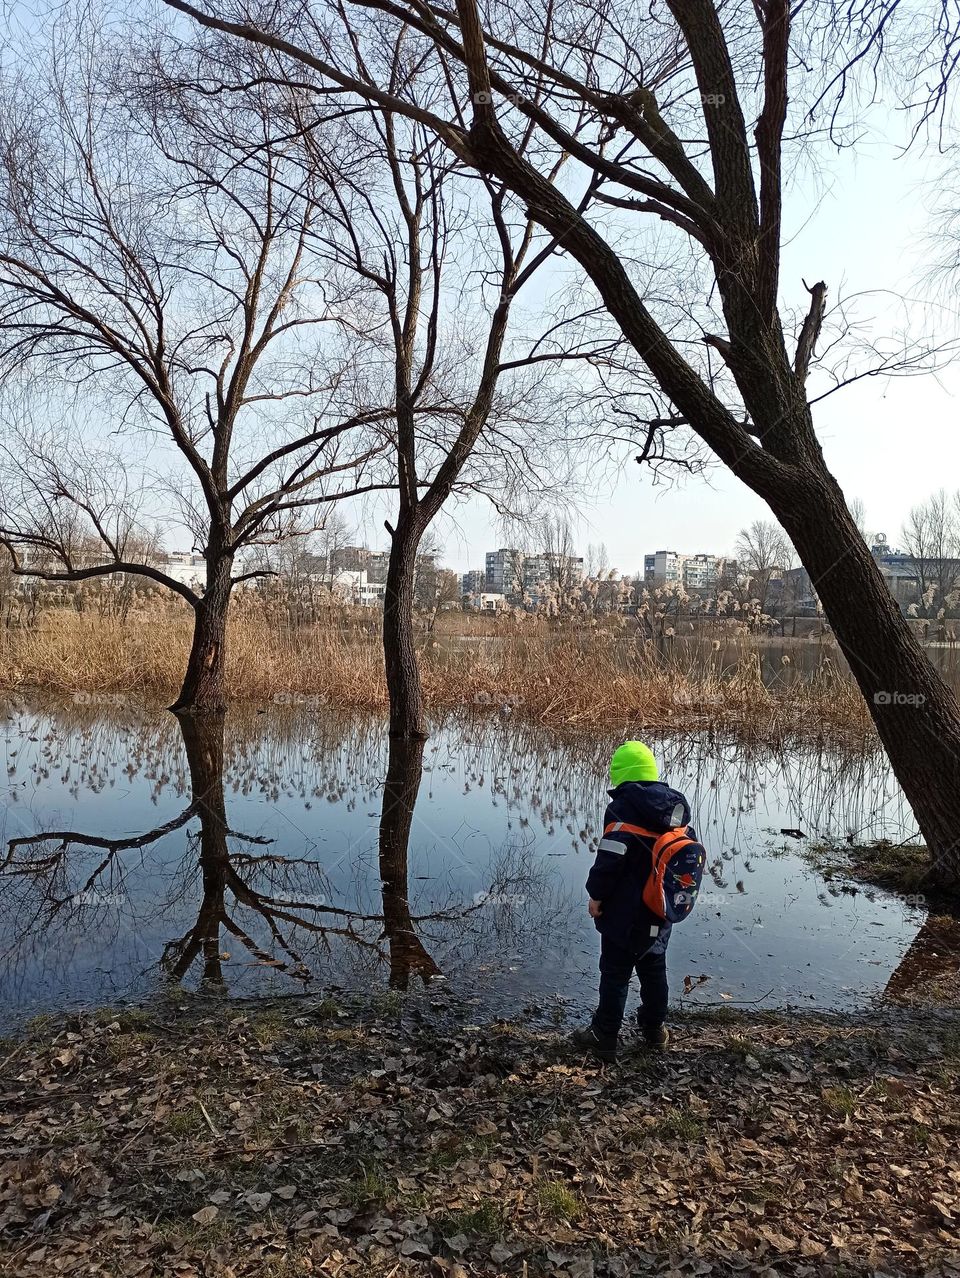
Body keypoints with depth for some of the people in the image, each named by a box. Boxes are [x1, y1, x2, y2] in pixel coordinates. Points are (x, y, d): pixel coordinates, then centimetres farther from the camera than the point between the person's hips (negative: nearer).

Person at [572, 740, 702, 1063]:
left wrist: (596, 895, -11)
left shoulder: (624, 808, -21)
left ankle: (604, 1038, 15)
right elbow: (687, 850, 11)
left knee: (615, 974, 5)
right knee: (654, 969, 21)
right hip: (661, 912, 7)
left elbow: (610, 858, -25)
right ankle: (654, 1030, 36)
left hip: (626, 913, -7)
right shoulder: (675, 806, 2)